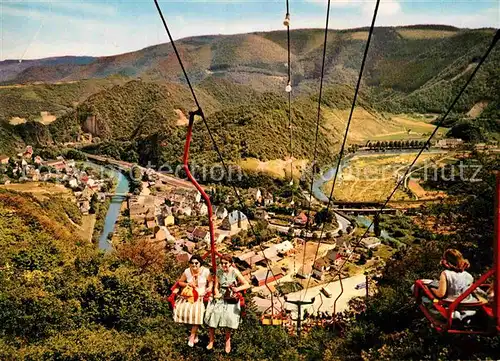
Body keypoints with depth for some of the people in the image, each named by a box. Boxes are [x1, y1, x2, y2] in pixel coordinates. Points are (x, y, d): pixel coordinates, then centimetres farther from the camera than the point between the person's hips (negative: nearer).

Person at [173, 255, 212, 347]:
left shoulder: (205, 271, -7)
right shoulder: (187, 271, -4)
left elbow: (210, 282, 8)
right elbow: (180, 282, 7)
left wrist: (209, 288, -10)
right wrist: (188, 284, -9)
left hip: (201, 297, -3)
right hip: (188, 295, 3)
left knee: (197, 313, -23)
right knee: (181, 309, -14)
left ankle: (192, 336, -3)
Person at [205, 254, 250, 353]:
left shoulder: (235, 272, -9)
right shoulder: (219, 272, 0)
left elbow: (247, 285, -8)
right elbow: (216, 287, 5)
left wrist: (237, 289, -24)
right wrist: (217, 293, -15)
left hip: (231, 299, -2)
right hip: (220, 298, 2)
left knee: (229, 316, -14)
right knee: (213, 314, -10)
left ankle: (228, 341, 10)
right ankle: (211, 340, 10)